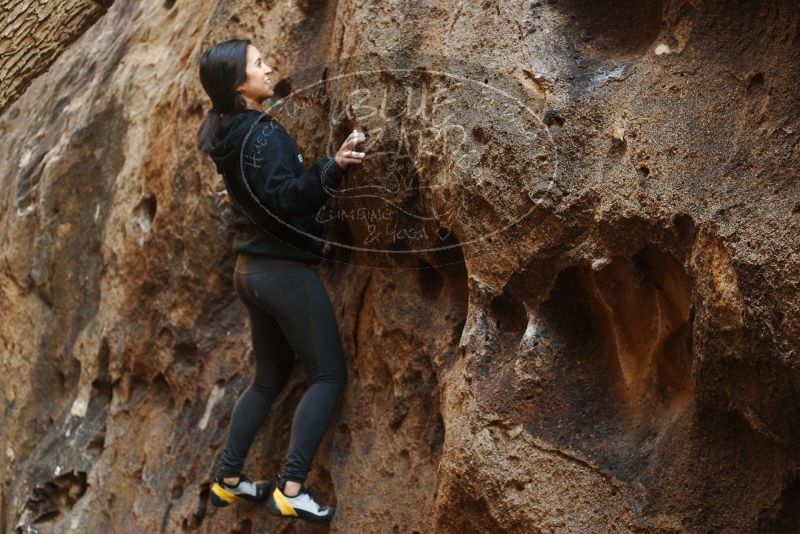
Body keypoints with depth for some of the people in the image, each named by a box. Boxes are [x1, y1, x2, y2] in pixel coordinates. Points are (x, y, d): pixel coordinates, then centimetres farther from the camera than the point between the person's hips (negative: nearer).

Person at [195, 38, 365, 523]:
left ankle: (229, 479, 21)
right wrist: (332, 168, -38)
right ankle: (291, 488, -10)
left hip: (254, 267, 9)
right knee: (329, 374, -4)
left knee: (270, 377, 18)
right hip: (284, 269, -9)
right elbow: (284, 199, -27)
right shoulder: (262, 134, -17)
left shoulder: (226, 131, 11)